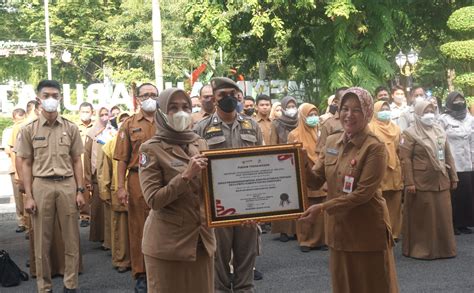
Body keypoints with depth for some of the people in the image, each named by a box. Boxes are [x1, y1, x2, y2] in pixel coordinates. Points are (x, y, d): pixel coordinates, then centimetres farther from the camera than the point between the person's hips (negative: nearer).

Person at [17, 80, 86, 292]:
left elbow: (76, 161, 8)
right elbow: (26, 164, 3)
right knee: (42, 241, 6)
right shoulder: (29, 130, 2)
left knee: (71, 239, 6)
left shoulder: (71, 128, 5)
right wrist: (29, 196, -3)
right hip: (41, 186, -1)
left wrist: (80, 190, 1)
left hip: (67, 185, 1)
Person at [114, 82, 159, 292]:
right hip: (138, 180, -1)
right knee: (139, 227, 5)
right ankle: (141, 274, 15)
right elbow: (123, 158, 2)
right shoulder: (129, 124, 5)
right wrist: (121, 186, -6)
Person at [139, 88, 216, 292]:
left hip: (202, 237, 5)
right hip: (168, 242, -5)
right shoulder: (151, 149, -9)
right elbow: (153, 200, -16)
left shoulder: (200, 144, 7)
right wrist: (186, 176, -22)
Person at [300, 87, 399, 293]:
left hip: (367, 231, -6)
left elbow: (363, 193, -19)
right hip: (338, 229, 6)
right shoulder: (331, 142, 6)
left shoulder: (374, 147, -14)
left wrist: (322, 208, -23)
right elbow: (316, 181, 5)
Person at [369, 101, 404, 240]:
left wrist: (402, 170, 11)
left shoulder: (396, 128, 16)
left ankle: (393, 232, 15)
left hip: (395, 171, 5)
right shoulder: (370, 128, -1)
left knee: (394, 205, 6)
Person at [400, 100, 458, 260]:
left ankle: (443, 247, 22)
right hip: (421, 183, -6)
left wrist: (453, 177, 11)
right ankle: (421, 249, 12)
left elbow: (448, 156, 14)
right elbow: (405, 159, -12)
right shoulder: (410, 133, -6)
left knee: (443, 216, 10)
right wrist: (409, 182, -18)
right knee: (422, 217, 1)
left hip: (441, 182, 6)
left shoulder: (440, 131, 12)